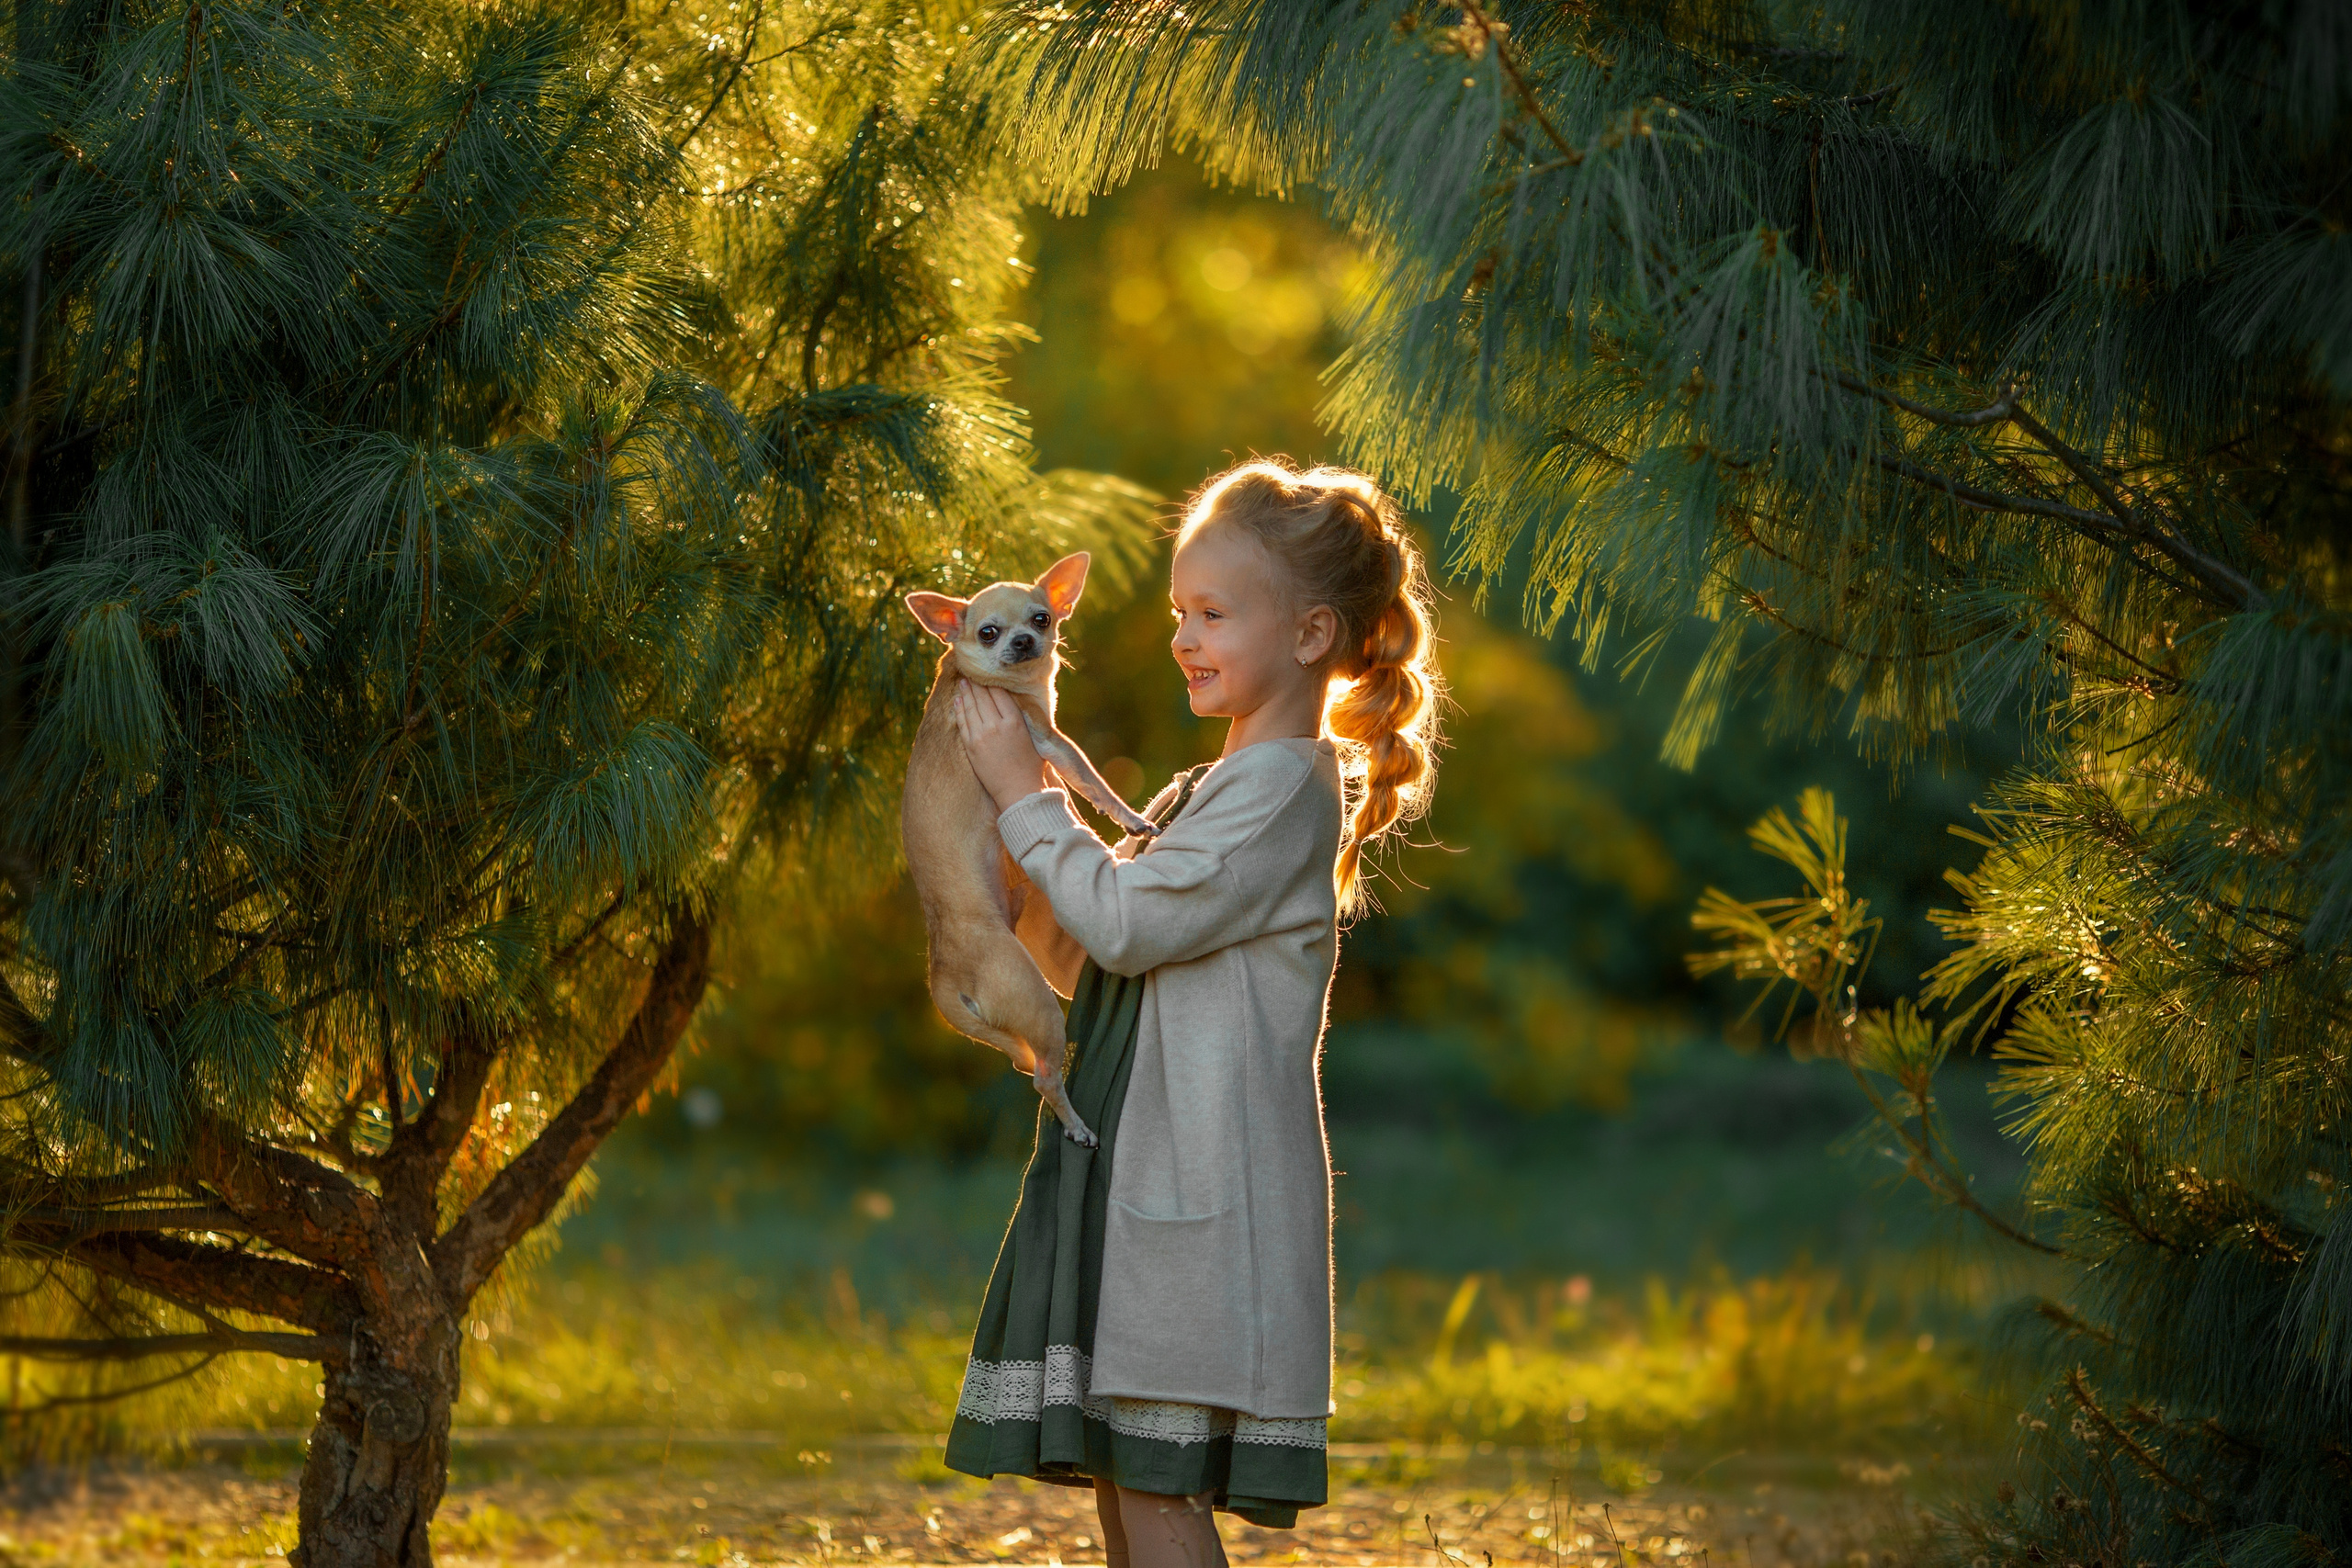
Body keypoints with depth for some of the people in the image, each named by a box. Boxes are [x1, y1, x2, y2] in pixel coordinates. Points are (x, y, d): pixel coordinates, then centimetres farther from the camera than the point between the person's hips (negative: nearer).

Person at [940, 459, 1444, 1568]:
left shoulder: (1284, 788, -10)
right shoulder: (1218, 790, 21)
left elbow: (1125, 922, -18)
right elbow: (1073, 963, 21)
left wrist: (1025, 796, -7)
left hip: (1199, 1180, -10)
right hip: (1142, 1171, 10)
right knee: (1120, 1479, 9)